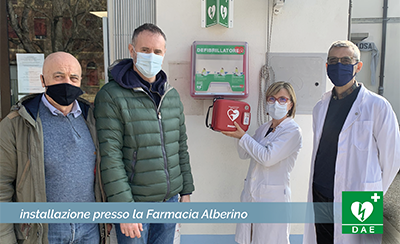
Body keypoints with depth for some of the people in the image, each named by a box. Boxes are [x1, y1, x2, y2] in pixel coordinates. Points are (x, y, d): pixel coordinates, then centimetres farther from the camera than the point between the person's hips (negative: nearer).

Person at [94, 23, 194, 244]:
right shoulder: (111, 96, -12)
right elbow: (110, 157, -17)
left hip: (169, 200, 6)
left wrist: (186, 191, 11)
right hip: (134, 203, -5)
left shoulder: (172, 95, 8)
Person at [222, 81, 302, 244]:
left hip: (273, 197, -7)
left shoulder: (293, 131, -9)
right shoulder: (264, 128, 13)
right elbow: (244, 154, 16)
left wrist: (243, 137, -13)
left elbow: (268, 157, -20)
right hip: (250, 194, 7)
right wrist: (239, 131, 2)